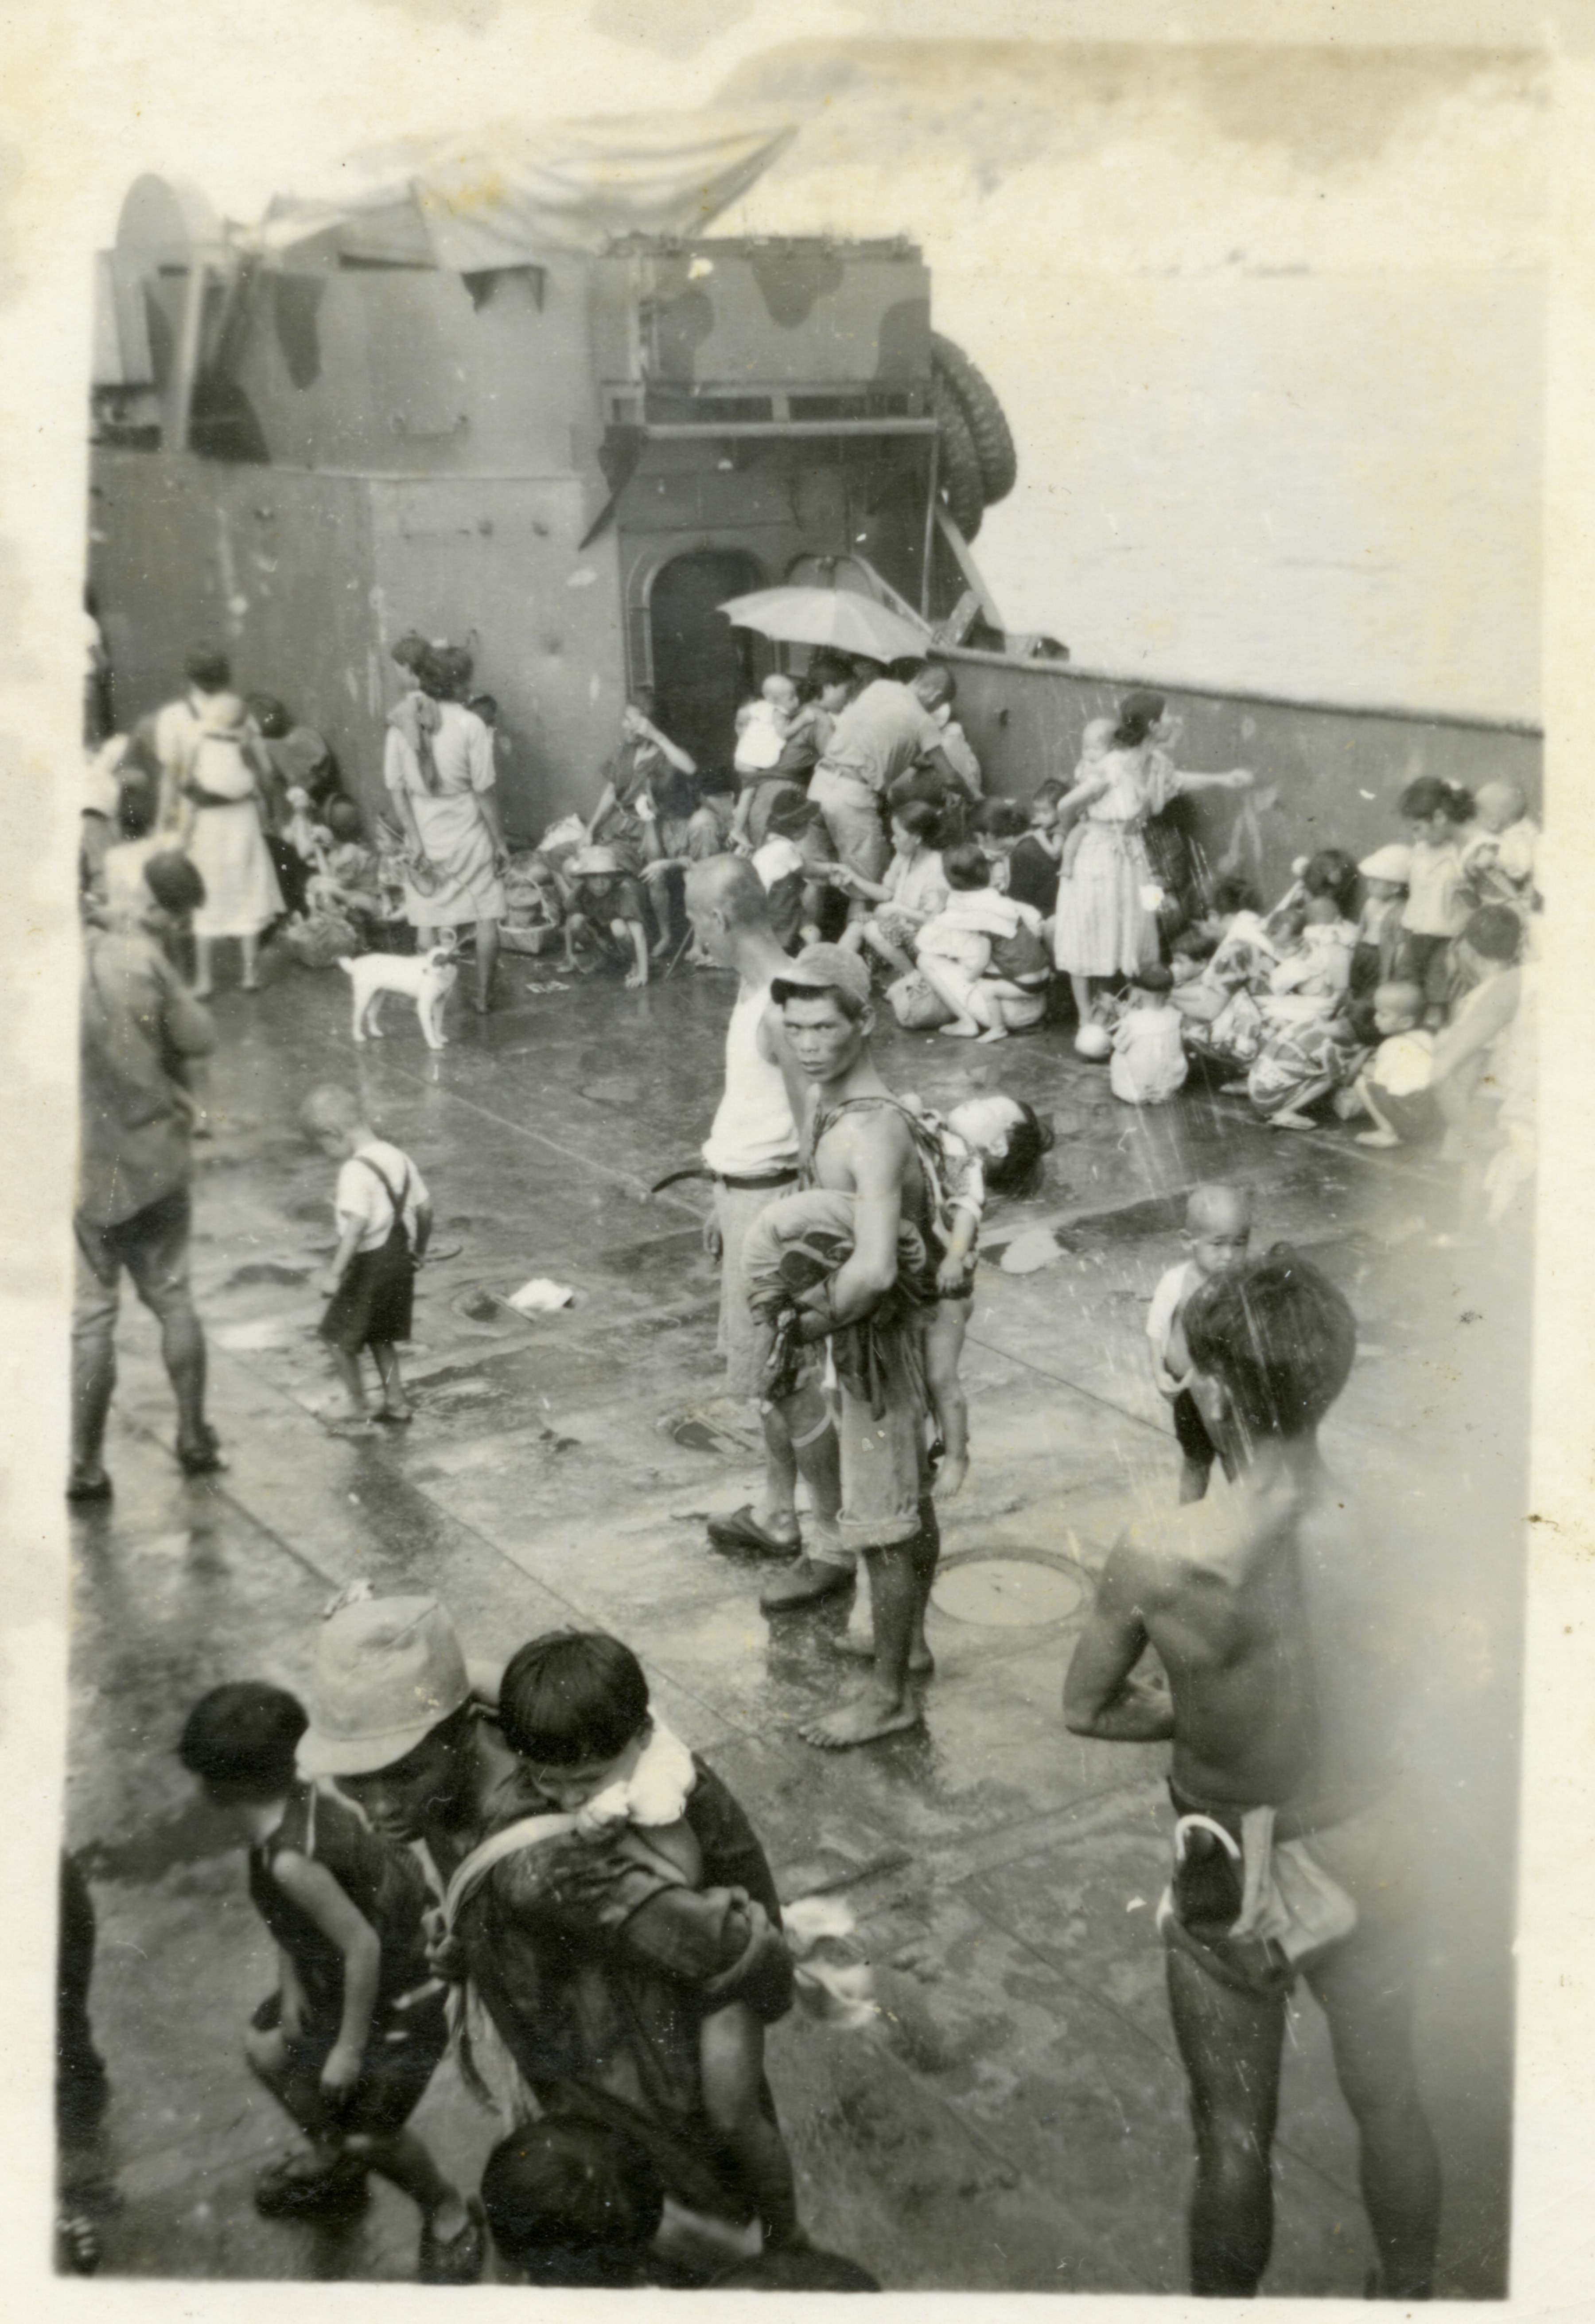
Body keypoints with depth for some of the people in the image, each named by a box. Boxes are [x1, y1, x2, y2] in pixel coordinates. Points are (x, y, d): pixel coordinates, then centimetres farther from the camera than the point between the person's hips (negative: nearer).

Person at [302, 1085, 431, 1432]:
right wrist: (419, 1250, 25)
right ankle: (396, 1404, 27)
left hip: (370, 1263, -8)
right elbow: (424, 1206, 12)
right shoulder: (397, 1158, 6)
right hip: (401, 1258, 8)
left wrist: (335, 1273, -31)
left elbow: (357, 1224, -30)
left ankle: (357, 1413, 10)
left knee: (339, 1335, 7)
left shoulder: (355, 1171, -20)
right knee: (380, 1334, 23)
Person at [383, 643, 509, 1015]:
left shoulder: (401, 726, -5)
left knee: (427, 922, 9)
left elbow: (396, 789, -6)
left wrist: (414, 839, -3)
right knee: (486, 916, 11)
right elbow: (485, 791, -12)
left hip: (425, 835, 2)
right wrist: (500, 841, -3)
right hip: (468, 834, -2)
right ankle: (483, 995, 16)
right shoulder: (469, 725, -14)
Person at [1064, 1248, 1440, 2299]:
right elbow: (1407, 1699, -5)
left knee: (1236, 2141, 19)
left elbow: (1088, 1710, -12)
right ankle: (1412, 2295, 50)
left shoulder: (1159, 1558, -29)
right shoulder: (1398, 1538, -22)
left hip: (1236, 1886, -3)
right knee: (1390, 2101, 28)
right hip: (1370, 1856, 3)